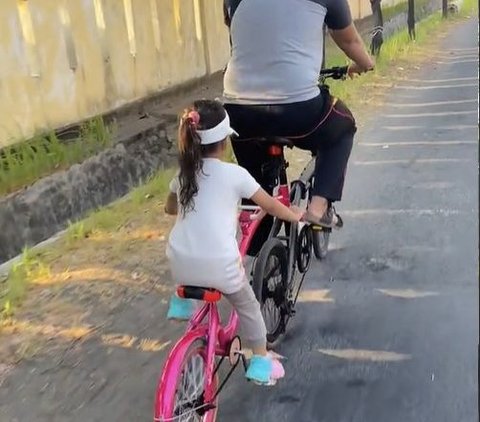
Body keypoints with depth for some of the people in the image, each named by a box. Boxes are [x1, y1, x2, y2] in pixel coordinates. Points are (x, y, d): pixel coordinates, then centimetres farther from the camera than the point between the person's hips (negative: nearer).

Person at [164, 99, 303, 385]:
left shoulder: (183, 174, 9)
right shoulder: (235, 174, -4)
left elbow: (170, 208, 27)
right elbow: (270, 205, 5)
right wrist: (296, 215, 24)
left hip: (181, 265, 4)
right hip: (219, 265, -3)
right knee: (248, 306, 24)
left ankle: (182, 302, 33)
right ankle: (261, 361, 32)